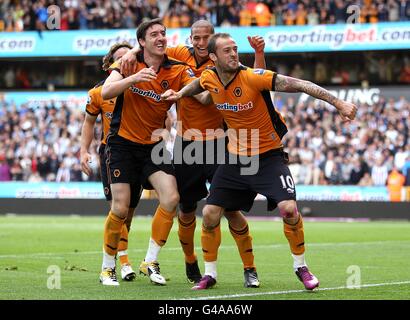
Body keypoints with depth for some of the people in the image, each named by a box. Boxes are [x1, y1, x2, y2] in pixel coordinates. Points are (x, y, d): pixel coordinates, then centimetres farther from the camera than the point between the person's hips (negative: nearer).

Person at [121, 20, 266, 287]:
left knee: (231, 208, -9)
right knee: (187, 209, 10)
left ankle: (250, 269, 1)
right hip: (186, 145, 2)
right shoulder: (182, 55, 2)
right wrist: (132, 53, -10)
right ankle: (190, 263, 32)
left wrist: (259, 53, -26)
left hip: (217, 145, -2)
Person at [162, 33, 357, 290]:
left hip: (269, 155, -4)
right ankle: (210, 274, 18)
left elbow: (299, 85, -28)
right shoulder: (209, 79, -6)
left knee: (289, 208, -21)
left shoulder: (252, 77, -22)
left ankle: (301, 267, 3)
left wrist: (338, 103, -35)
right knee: (210, 214, -2)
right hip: (235, 157, 4)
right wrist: (180, 94, 4)